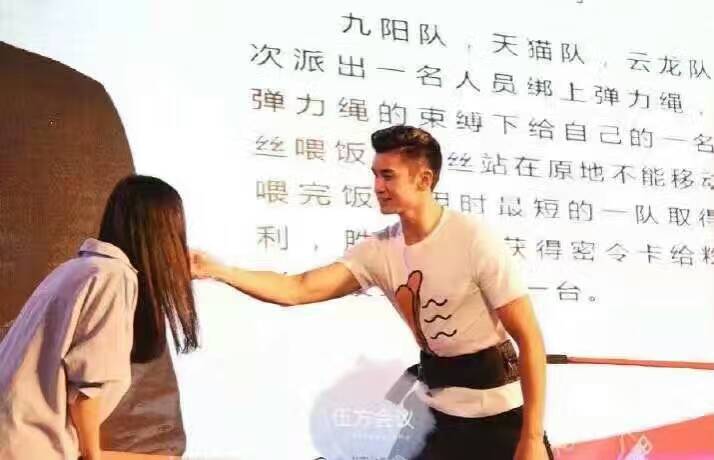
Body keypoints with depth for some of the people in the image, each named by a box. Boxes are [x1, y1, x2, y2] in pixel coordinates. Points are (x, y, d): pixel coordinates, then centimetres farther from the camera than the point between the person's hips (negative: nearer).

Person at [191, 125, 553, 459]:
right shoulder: (378, 250, -5)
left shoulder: (475, 241, -19)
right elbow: (300, 289, -11)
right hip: (444, 416, 4)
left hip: (500, 415, -4)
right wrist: (217, 271, -22)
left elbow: (529, 337, -17)